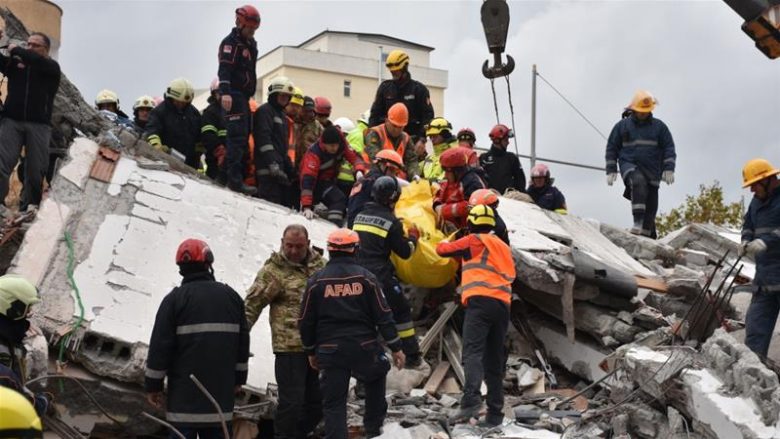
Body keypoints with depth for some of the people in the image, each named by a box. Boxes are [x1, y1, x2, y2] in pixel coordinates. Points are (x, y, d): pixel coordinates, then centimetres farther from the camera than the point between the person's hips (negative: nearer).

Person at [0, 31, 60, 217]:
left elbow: (38, 61, -15)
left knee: (35, 168, 1)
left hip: (39, 125, -1)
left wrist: (16, 50, -7)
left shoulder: (51, 67, 6)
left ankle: (30, 205, 9)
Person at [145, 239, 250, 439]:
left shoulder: (175, 299, -7)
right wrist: (238, 378, 21)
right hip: (221, 390, 4)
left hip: (184, 393, -4)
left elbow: (160, 345, -7)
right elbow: (243, 341, 12)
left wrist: (153, 385, 2)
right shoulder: (231, 296, 7)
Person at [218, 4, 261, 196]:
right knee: (237, 137, -16)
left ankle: (236, 177, 9)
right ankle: (235, 180, -20)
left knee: (244, 137, 7)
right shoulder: (230, 42, -7)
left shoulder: (250, 44, 22)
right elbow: (224, 69, -19)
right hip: (233, 96, -10)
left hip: (244, 96, 10)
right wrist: (225, 92, -31)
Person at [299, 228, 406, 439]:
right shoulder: (365, 277, -2)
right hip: (364, 348, 1)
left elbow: (306, 321, 2)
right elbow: (383, 316, -2)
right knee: (375, 379, 29)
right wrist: (395, 348, 5)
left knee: (333, 404, 3)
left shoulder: (316, 281, -2)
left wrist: (311, 351, 15)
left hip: (330, 350, 0)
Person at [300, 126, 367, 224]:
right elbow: (308, 179, -37)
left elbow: (354, 157, -12)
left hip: (330, 180, 8)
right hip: (317, 182, -8)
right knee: (338, 198, -28)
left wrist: (359, 171, -38)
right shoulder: (314, 153, -33)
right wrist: (306, 207, -44)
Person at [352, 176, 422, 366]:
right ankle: (412, 356, 14)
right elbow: (405, 252, -2)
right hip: (381, 277, -5)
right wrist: (413, 237, 18)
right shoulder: (392, 222, -8)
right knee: (401, 312, 11)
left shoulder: (360, 216, 8)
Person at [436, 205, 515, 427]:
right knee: (494, 360, 9)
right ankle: (495, 413, 8)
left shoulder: (475, 240, 7)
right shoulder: (503, 247, 28)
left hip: (481, 301, -7)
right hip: (503, 304, 7)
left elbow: (442, 249, 10)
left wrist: (443, 243, 35)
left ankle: (471, 400, -37)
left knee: (473, 352, -19)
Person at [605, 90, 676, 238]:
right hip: (630, 166, -2)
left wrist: (669, 169, -4)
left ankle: (647, 235, 10)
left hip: (652, 169, 2)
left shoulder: (659, 126, 10)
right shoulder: (622, 126, 9)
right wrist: (611, 170, 4)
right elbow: (612, 148, 12)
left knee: (651, 204, 0)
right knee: (639, 181, -35)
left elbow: (669, 148, 8)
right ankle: (638, 222, -41)